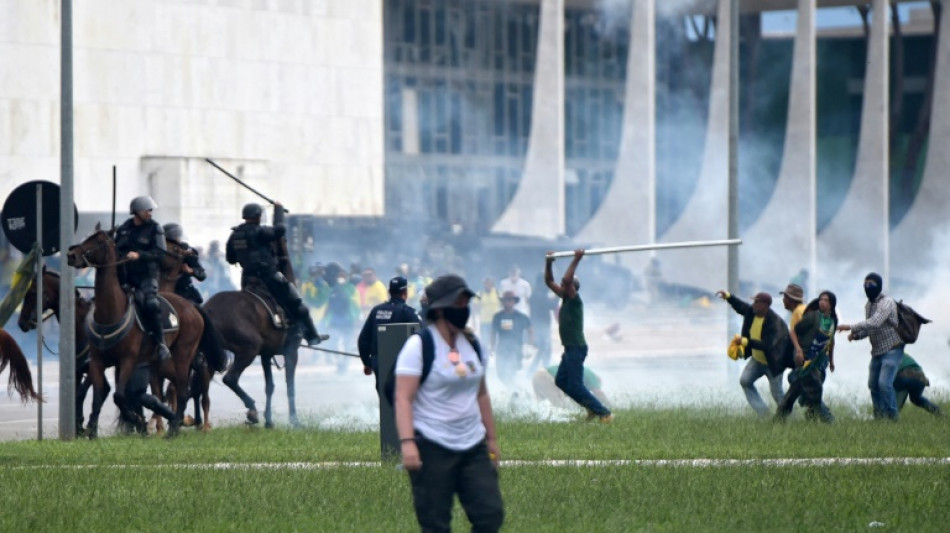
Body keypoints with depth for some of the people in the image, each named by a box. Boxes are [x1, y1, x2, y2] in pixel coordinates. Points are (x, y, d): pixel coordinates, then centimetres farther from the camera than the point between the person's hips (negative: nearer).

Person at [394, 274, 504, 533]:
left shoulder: (471, 343, 12)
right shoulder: (419, 345, -9)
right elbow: (403, 398, -14)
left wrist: (491, 438, 21)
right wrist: (407, 442, -25)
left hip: (473, 446, 6)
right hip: (432, 448, -6)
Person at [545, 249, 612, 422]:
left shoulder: (574, 301, -14)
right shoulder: (565, 298, 10)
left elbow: (567, 280, -30)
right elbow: (549, 281, 18)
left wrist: (576, 261, -29)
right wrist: (548, 264, 10)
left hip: (577, 348, -10)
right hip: (570, 348, 10)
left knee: (575, 385, -11)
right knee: (561, 381, 13)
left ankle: (604, 413, -10)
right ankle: (593, 407, 16)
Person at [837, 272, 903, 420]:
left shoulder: (886, 302, -17)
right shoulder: (868, 305, 12)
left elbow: (874, 323, -31)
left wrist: (851, 327, -32)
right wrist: (856, 335, -1)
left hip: (892, 349, -9)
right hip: (877, 351, 9)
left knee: (884, 383, -19)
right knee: (873, 384, 10)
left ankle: (892, 416, -7)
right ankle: (879, 417, 22)